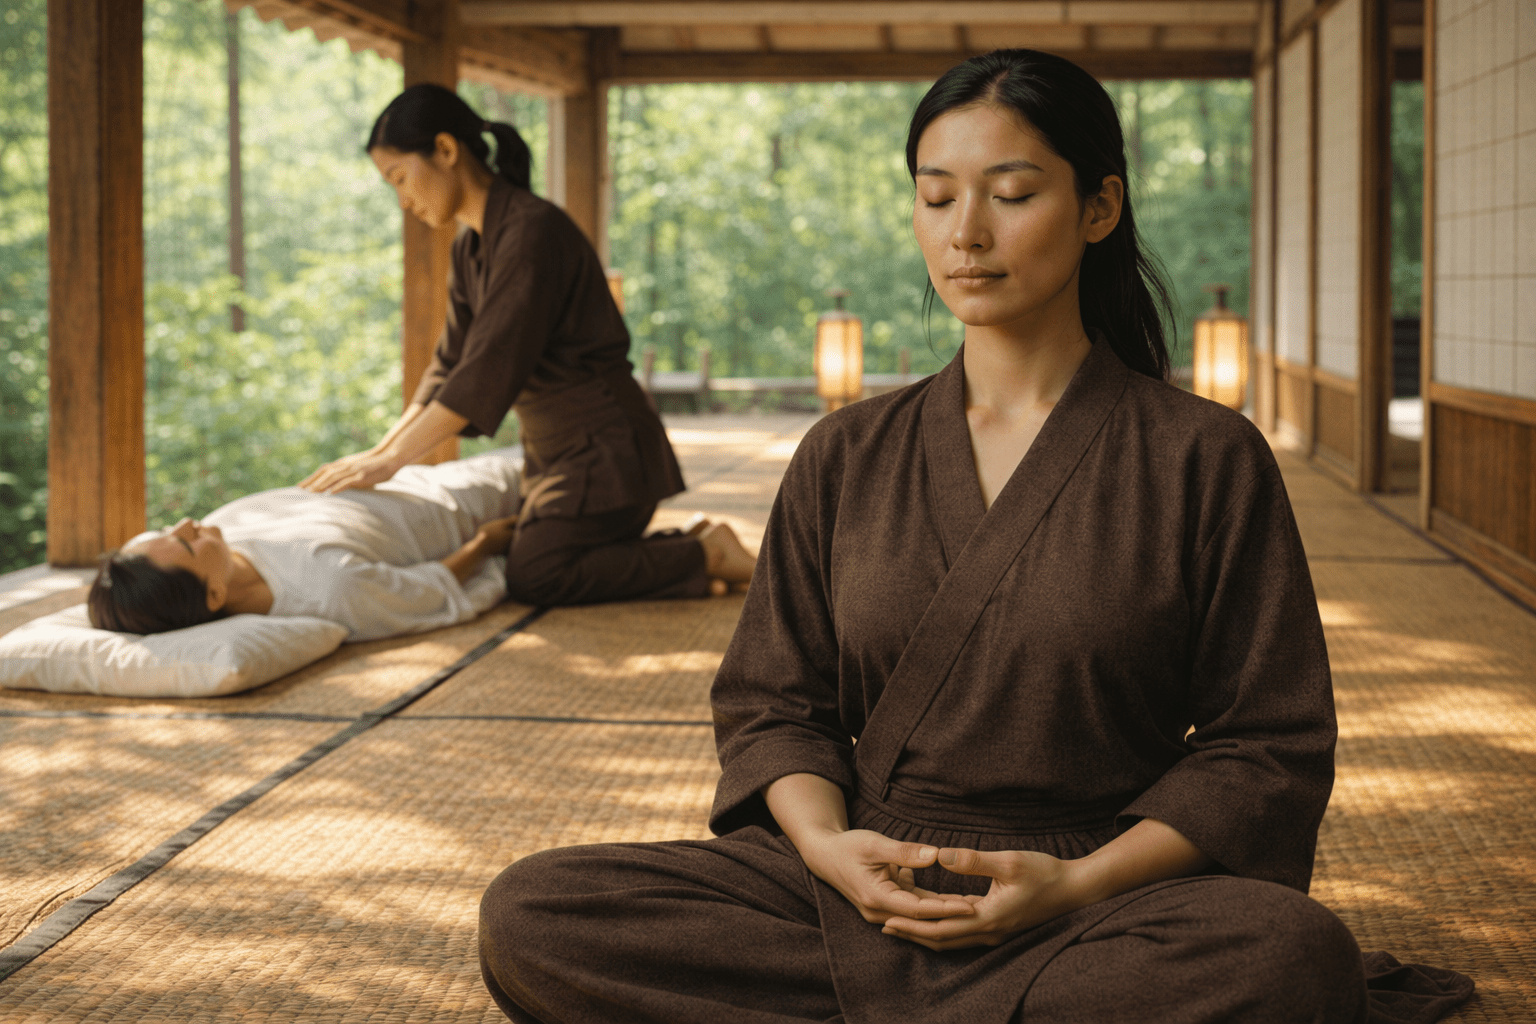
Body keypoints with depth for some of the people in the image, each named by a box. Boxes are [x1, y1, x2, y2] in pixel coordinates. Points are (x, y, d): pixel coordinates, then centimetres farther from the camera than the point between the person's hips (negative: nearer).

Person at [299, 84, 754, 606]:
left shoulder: (534, 230, -21)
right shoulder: (471, 248, 9)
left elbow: (489, 371, -27)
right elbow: (449, 366, 12)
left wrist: (391, 461, -27)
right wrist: (378, 453, 0)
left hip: (606, 447, -9)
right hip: (558, 450, 9)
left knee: (534, 577, -20)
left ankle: (708, 555, -5)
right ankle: (691, 548, 13)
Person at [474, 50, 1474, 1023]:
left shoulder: (1205, 459, 3)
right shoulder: (848, 457, 12)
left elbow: (1268, 748, 2)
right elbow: (774, 701, 13)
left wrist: (1080, 882, -13)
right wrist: (825, 843, -10)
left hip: (1106, 894, -2)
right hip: (863, 889, 3)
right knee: (529, 919, -22)